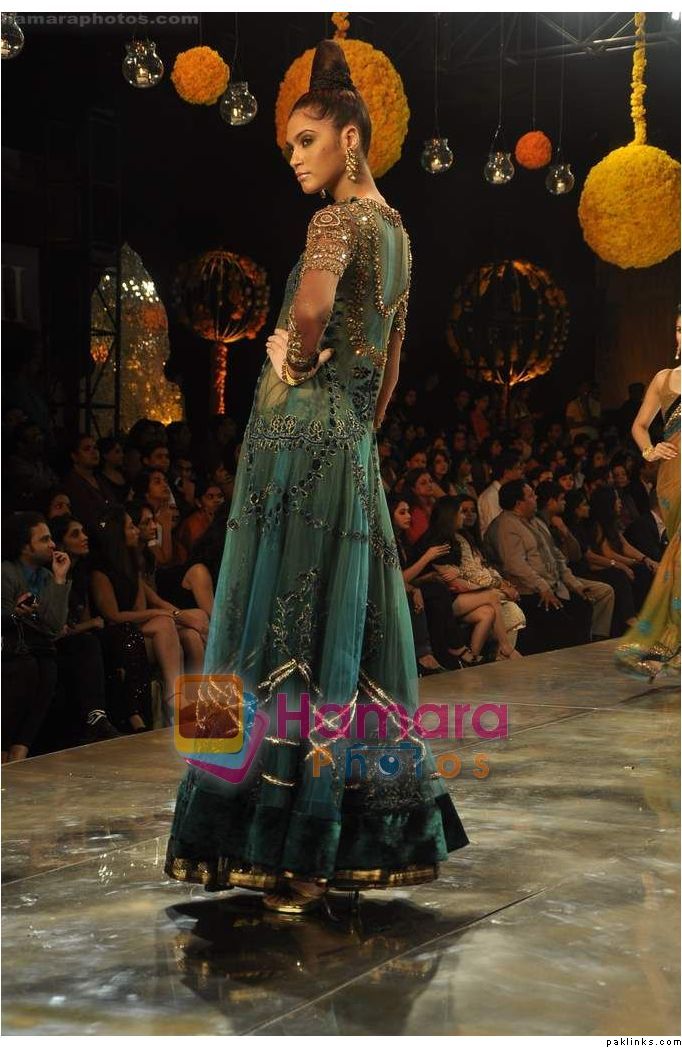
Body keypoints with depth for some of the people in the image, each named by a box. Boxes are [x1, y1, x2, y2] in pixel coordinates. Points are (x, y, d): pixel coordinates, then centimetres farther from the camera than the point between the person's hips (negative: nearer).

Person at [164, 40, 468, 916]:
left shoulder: (339, 218, -10)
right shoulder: (395, 229, 17)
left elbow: (312, 301, -32)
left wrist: (297, 361, -14)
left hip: (301, 440, -9)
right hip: (355, 446, 9)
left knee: (289, 627, -6)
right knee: (350, 630, 11)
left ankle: (296, 848, -2)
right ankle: (370, 832, 18)